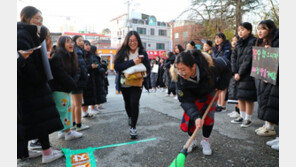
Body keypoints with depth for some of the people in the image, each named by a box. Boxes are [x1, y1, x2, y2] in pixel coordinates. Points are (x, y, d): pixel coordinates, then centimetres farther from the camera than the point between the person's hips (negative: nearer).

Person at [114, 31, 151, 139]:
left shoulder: (142, 53, -5)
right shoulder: (122, 52, -5)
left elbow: (148, 68, -5)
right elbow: (117, 66, -17)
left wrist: (142, 75, -26)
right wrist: (132, 62, -26)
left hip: (137, 83, -2)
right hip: (124, 83, 2)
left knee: (134, 103, -16)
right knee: (127, 103, 20)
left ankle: (133, 128, 0)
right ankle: (130, 117, 52)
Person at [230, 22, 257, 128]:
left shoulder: (253, 42, -8)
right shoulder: (239, 43, 14)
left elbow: (248, 59, -15)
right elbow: (233, 57, 7)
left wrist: (240, 73, -14)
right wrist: (235, 72, -4)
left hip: (249, 75, -7)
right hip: (239, 74, 7)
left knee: (248, 97, -2)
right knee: (240, 96, 12)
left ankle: (248, 119, 11)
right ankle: (242, 117, 25)